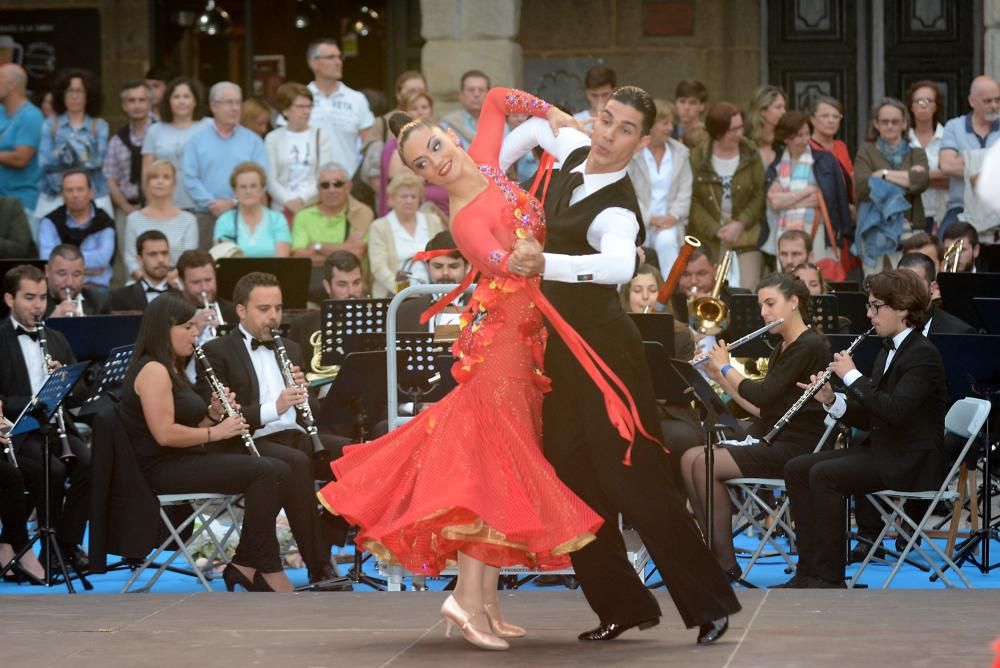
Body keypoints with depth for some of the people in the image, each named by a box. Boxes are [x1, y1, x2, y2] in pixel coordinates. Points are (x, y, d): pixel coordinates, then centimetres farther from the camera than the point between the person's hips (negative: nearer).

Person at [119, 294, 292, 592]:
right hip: (162, 469, -10)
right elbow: (165, 434, -23)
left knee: (277, 471, -4)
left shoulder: (171, 370, 19)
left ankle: (246, 564, -4)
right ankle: (267, 570, -13)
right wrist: (215, 432, -14)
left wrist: (214, 413, 2)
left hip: (183, 462, 10)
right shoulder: (153, 370, -13)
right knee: (264, 473, -21)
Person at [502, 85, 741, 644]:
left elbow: (620, 265, -46)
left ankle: (709, 602, -1)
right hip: (560, 342, 9)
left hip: (601, 345, -9)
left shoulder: (618, 209, -23)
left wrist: (547, 264, -59)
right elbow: (536, 127, 24)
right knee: (573, 475, 8)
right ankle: (620, 604, 15)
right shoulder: (574, 152, 0)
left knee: (633, 477, -8)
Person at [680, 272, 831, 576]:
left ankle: (726, 563, -15)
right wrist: (720, 379, 10)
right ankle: (712, 547, -8)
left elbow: (762, 395, -18)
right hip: (768, 441, 9)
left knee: (707, 465, -22)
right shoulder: (781, 350, 19)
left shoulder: (809, 346, -11)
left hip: (796, 446, -9)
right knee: (690, 458, -9)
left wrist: (726, 367, -4)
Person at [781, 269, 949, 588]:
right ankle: (809, 571, -2)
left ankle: (829, 577, -20)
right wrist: (831, 401, -2)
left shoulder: (923, 355, -14)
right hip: (881, 451, 10)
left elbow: (895, 409, -28)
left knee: (824, 474, -25)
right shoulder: (888, 351, 15)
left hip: (910, 463, -10)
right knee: (796, 469, -1)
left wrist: (853, 376, -19)